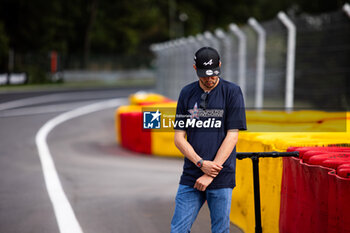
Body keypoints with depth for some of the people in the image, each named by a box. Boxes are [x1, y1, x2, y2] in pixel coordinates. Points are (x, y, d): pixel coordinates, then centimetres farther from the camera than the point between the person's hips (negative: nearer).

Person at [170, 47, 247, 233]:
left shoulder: (232, 92, -1)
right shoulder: (187, 93, 9)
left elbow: (232, 136, -6)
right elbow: (179, 137, 6)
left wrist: (210, 175, -11)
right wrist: (201, 163, -10)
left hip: (221, 177, -3)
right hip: (190, 176, 3)